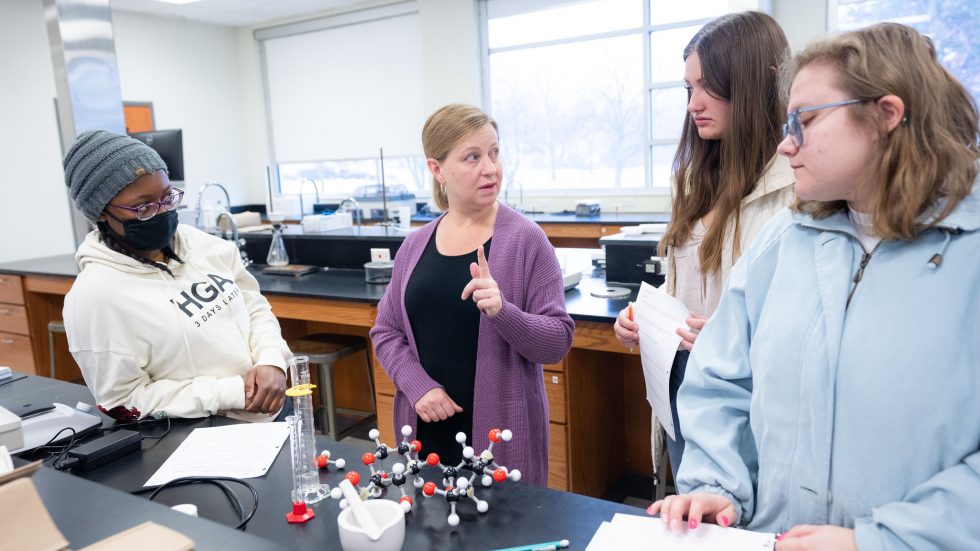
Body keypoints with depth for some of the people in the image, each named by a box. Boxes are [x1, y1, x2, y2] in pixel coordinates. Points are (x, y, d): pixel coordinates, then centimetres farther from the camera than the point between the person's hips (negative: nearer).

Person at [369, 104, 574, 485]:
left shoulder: (526, 239, -8)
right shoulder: (415, 245, 4)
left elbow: (558, 340, -9)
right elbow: (386, 331, 9)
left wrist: (502, 312, -26)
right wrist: (418, 386, -8)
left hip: (500, 431, -3)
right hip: (427, 428, 3)